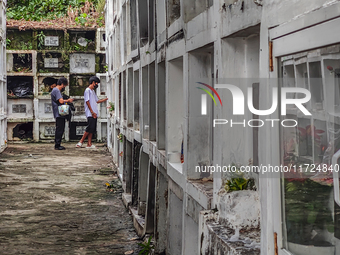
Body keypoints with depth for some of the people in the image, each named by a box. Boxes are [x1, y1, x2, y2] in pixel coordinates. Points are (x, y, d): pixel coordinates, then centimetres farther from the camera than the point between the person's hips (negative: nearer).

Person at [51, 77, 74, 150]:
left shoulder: (57, 90, 21)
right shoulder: (56, 90, -12)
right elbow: (61, 101, -21)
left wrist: (68, 100, 14)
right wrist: (68, 101, -5)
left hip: (60, 114, 11)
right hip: (59, 114, -11)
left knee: (60, 129, 12)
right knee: (59, 129, -8)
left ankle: (57, 144, 16)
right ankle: (57, 145, -6)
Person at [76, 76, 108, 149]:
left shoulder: (93, 91, 21)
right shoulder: (87, 90, -7)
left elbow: (97, 101, 27)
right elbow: (87, 101, -13)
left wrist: (106, 99, 22)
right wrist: (92, 112, -16)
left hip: (94, 114, 9)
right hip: (90, 114, -9)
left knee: (92, 129, 5)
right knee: (90, 128, -13)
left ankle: (89, 144, 5)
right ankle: (81, 142, -7)